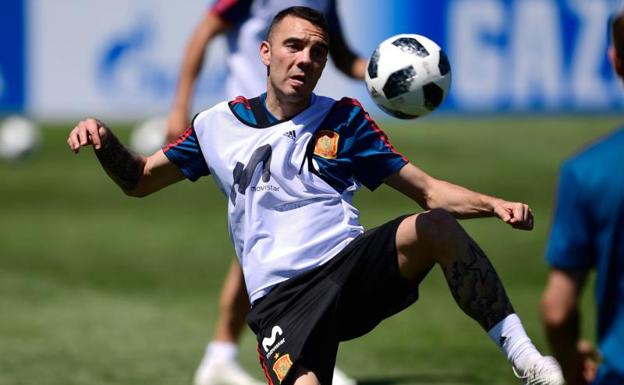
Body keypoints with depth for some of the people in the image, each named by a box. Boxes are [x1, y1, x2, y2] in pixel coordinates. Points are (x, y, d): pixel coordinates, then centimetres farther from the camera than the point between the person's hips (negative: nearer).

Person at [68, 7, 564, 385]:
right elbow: (139, 180, 21)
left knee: (435, 226, -31)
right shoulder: (220, 125, 13)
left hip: (352, 262, 0)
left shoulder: (343, 119, 11)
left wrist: (495, 205, -10)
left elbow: (428, 190, 8)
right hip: (281, 297, 0)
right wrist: (104, 141, -1)